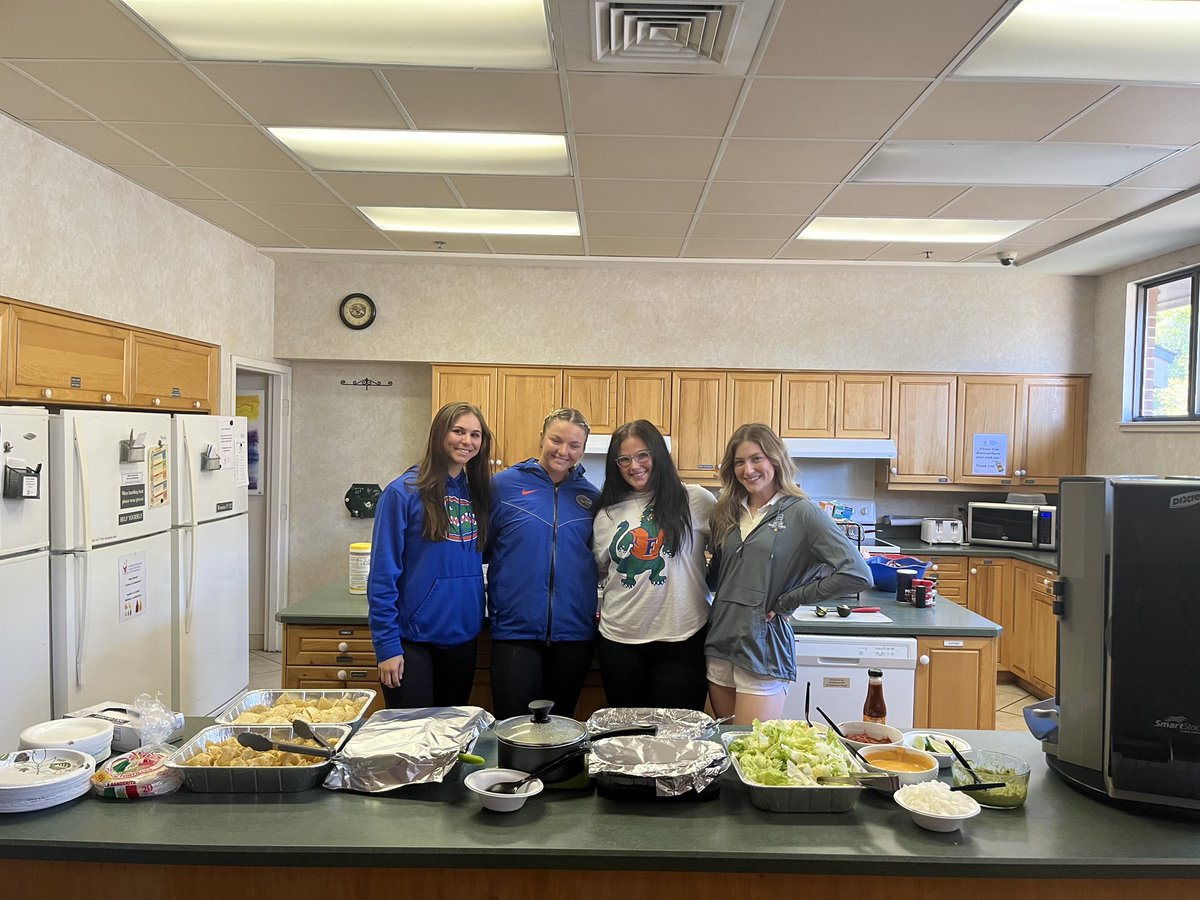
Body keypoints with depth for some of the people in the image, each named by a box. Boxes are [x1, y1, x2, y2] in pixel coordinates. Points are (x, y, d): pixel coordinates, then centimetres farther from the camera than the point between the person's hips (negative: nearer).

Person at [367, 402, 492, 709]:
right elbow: (383, 573, -11)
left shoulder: (477, 493, 6)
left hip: (463, 637, 6)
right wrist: (387, 645, -14)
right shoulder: (404, 492, -10)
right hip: (413, 638, -5)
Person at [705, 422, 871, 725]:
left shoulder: (800, 512, -8)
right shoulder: (728, 512, 10)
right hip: (720, 644, 6)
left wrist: (789, 600, -11)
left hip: (764, 651, -6)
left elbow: (858, 574, -16)